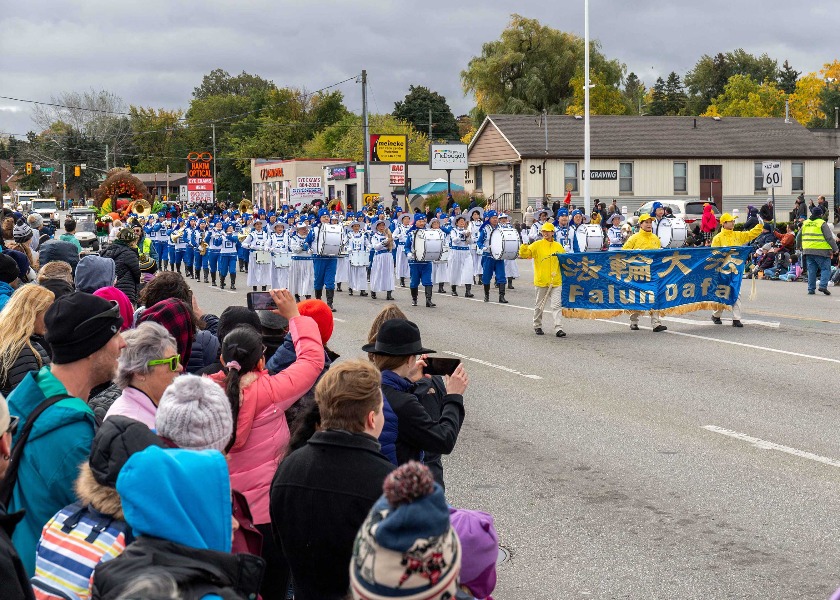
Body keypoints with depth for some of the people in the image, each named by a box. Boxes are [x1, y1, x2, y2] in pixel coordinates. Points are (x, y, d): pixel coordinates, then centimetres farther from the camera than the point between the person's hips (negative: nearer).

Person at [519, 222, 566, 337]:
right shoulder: (537, 245, -1)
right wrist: (524, 246, -29)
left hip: (556, 281, 1)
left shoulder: (558, 246, 9)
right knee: (540, 305, 11)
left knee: (556, 306, -5)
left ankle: (558, 329, -9)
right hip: (541, 281, -1)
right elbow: (524, 254, -11)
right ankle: (537, 326, 26)